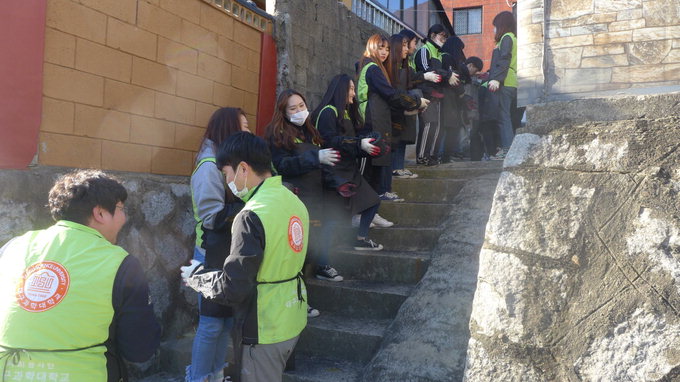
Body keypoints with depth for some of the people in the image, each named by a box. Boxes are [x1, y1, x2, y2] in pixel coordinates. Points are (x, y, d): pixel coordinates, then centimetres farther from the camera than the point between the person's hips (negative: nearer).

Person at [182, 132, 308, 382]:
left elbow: (231, 288, -22)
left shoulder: (252, 216, -24)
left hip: (263, 330, -7)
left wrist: (196, 276, -3)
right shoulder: (294, 201, 1)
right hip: (291, 321, 7)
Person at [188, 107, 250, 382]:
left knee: (227, 320, 15)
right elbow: (214, 218, -21)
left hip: (232, 253, 8)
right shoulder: (210, 166, -16)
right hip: (214, 255, -8)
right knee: (212, 322, 2)